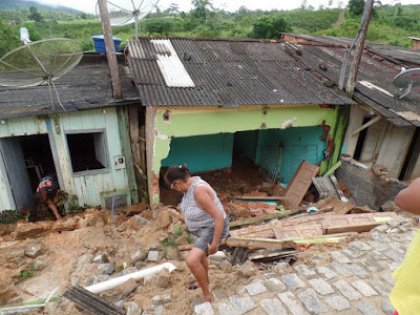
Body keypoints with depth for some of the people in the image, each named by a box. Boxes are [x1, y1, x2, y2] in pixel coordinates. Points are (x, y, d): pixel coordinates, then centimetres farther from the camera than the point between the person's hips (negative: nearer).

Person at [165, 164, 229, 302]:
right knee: (199, 255, 27)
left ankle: (207, 295, 4)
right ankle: (205, 280, 54)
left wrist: (215, 243, -26)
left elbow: (219, 216, -33)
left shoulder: (198, 190, -35)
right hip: (205, 226, 10)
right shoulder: (190, 183, -6)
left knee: (192, 261, -19)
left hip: (214, 229, -10)